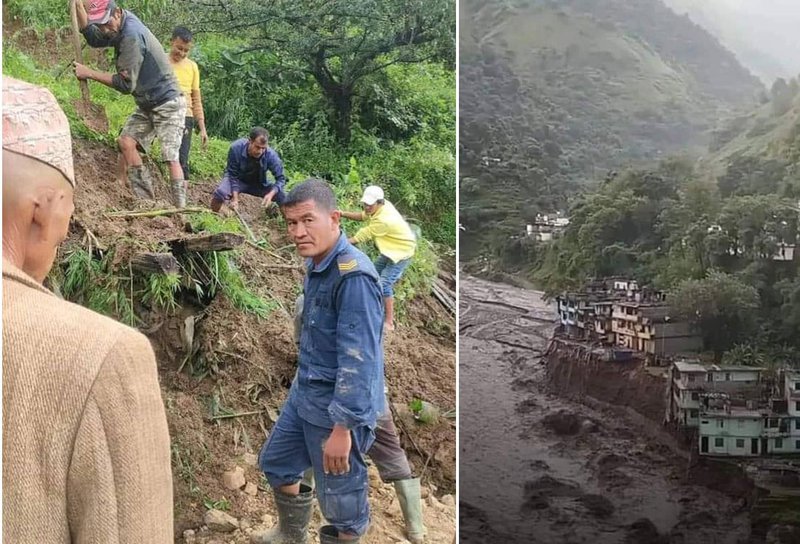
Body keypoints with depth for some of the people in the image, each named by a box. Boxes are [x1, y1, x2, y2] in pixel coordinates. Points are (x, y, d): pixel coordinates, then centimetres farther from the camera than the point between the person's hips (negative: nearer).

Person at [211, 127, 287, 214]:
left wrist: (271, 194, -40)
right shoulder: (236, 148, -31)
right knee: (220, 192, -32)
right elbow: (233, 175, -22)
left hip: (259, 184, 2)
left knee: (282, 198, -17)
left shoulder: (271, 155, -29)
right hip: (238, 179, -2)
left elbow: (280, 178, -21)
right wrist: (235, 199, -30)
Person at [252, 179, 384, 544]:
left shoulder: (353, 276, -26)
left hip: (339, 405, -10)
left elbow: (359, 358, -29)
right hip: (304, 393, 10)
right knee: (276, 462, 26)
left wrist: (342, 427, -28)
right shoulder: (316, 263, 3)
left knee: (341, 501, 5)